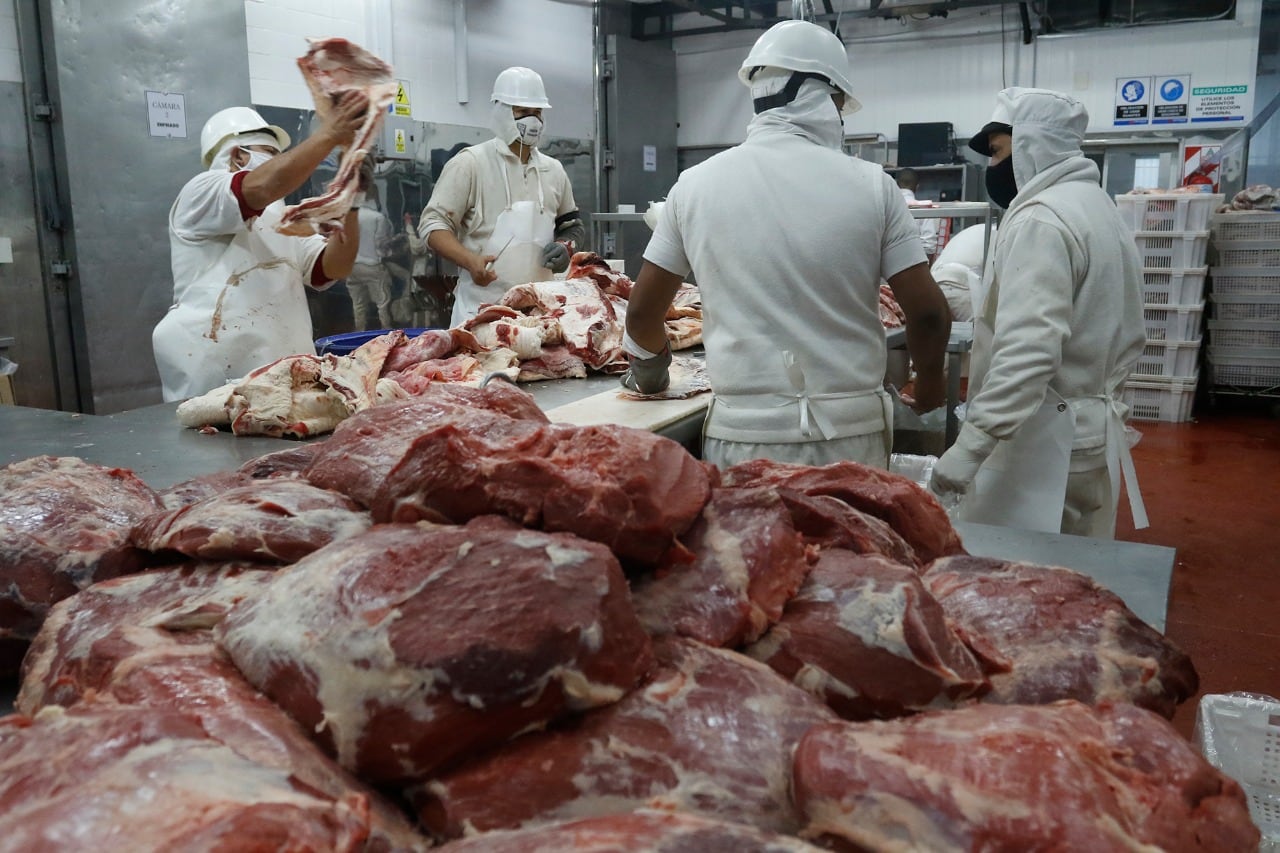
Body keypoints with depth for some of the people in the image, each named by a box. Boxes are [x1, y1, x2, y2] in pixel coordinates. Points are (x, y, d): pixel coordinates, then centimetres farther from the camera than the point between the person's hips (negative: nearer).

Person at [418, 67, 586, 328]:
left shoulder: (553, 170, 15)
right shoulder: (470, 163, -2)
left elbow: (572, 225, 26)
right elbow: (433, 223, -4)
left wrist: (566, 246, 2)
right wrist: (470, 260, -22)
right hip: (482, 306, -4)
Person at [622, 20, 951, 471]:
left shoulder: (696, 184, -1)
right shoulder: (870, 184, -4)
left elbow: (642, 312, 7)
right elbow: (927, 312, -3)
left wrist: (650, 366, 28)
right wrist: (929, 382, 16)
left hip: (744, 437, 1)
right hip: (852, 434, 0)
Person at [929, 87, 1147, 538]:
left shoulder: (1041, 219, -16)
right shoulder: (1102, 209, 15)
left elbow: (1028, 351, -27)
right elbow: (1129, 337, 20)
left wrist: (969, 446, -27)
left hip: (1042, 439, -10)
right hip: (1093, 431, 10)